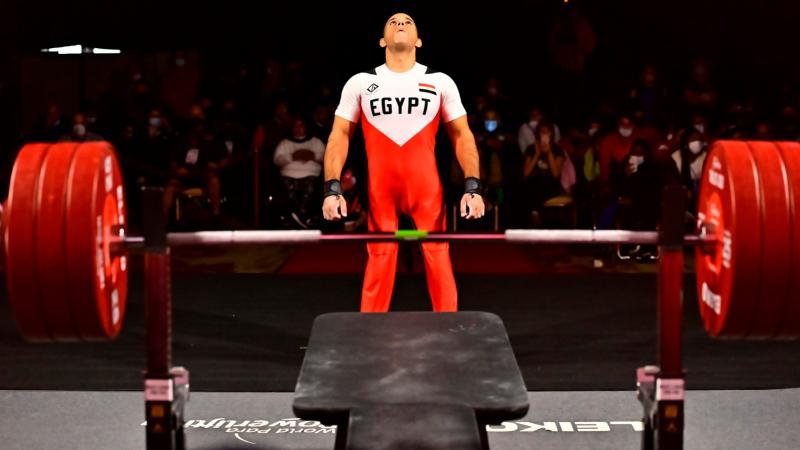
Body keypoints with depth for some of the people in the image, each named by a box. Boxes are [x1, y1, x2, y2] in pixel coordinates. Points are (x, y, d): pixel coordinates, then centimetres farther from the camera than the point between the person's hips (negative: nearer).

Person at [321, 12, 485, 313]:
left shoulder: (440, 82, 5)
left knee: (438, 255, 1)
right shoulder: (360, 83, 5)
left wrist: (472, 187, -5)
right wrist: (332, 189, -7)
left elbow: (461, 135, 7)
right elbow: (340, 135, 5)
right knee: (379, 257, 3)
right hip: (380, 187, 0)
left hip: (426, 186, 0)